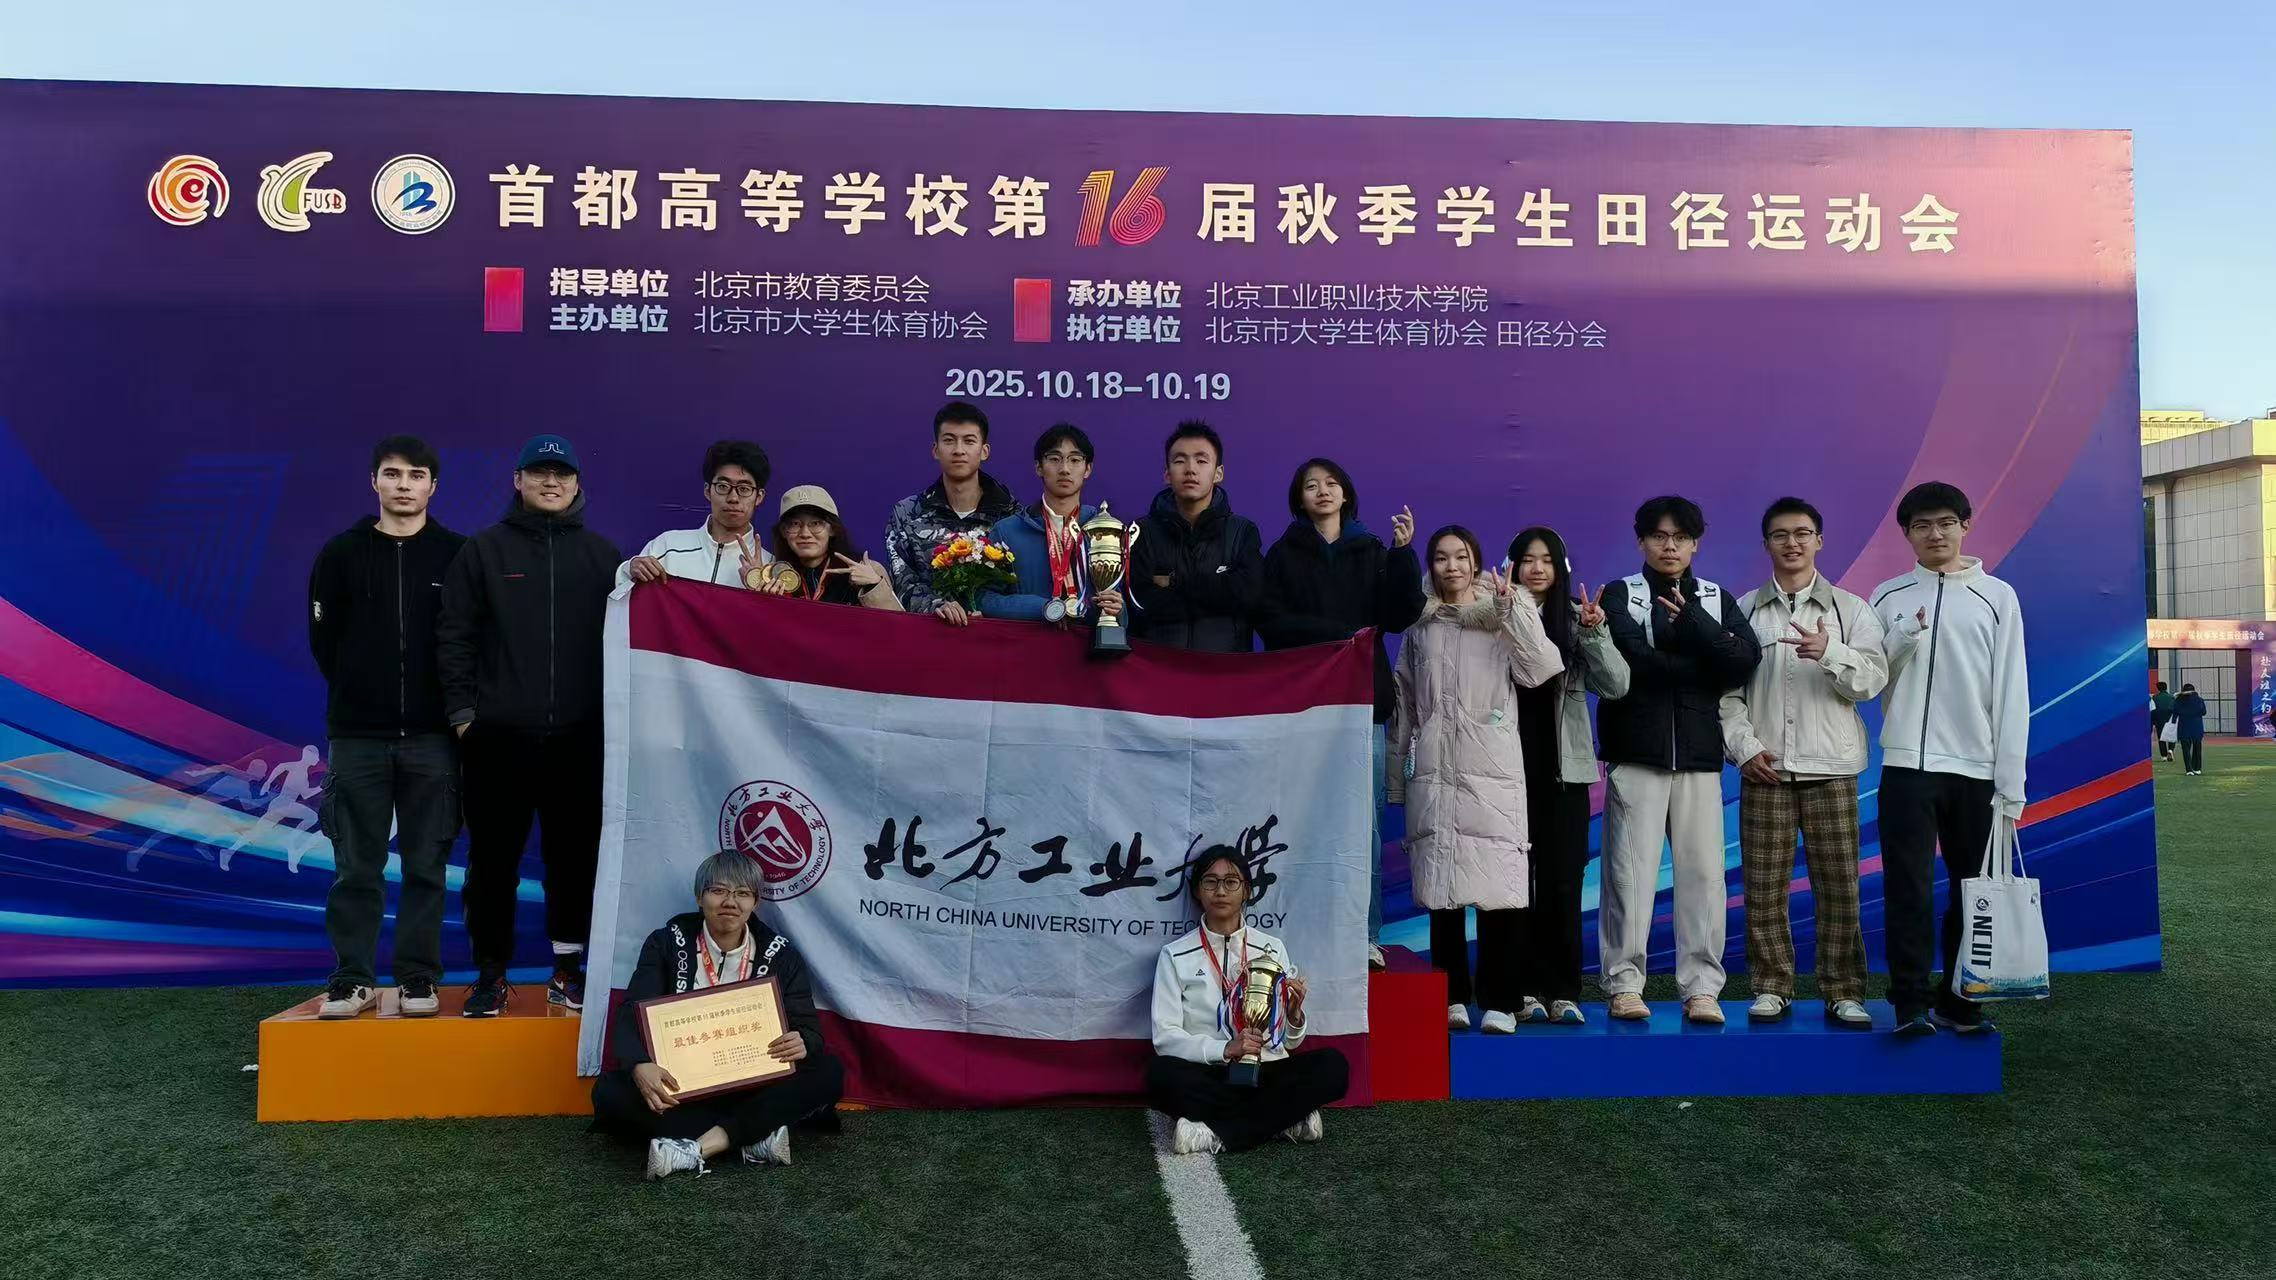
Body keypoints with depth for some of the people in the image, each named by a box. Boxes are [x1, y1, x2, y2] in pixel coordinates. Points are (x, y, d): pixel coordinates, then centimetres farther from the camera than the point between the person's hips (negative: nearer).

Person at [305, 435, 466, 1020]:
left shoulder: (458, 555, 2)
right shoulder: (341, 553, 5)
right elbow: (323, 639, 9)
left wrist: (451, 705, 3)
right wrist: (359, 694, 8)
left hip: (432, 736, -1)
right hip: (357, 735, 1)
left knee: (427, 864, 4)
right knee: (356, 867, 5)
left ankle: (418, 977, 12)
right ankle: (353, 977, 14)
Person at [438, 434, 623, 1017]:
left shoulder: (603, 555, 10)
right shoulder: (483, 550, 7)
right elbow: (454, 636, 4)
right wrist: (463, 711, -3)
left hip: (579, 739, 1)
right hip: (499, 736, -1)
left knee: (574, 856, 6)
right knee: (494, 859, 4)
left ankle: (568, 970, 17)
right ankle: (491, 973, 15)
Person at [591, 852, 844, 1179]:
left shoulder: (780, 954, -1)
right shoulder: (667, 944, -3)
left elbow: (810, 1028, -3)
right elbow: (632, 1015, -13)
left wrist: (801, 1044, -30)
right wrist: (640, 1067, -36)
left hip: (754, 1088, 1)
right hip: (678, 1088, 0)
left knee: (828, 1074, -24)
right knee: (610, 1091, -29)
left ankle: (697, 1147, -33)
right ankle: (756, 1135, -30)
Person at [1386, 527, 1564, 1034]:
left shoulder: (1502, 621, 9)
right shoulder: (1420, 628, 16)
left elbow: (1541, 669, -7)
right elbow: (1404, 706, 18)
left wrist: (1511, 608, -11)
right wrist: (1397, 777, 16)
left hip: (1491, 771, -2)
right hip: (1433, 773, 2)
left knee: (1497, 887, -8)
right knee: (1441, 888, 2)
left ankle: (1498, 1001, -2)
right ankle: (1451, 998, 10)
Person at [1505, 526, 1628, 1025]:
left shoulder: (1576, 620, 4)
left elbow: (1617, 685, -4)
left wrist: (1596, 633, -19)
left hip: (1563, 767, 1)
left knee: (1563, 881, 3)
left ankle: (1564, 991, 11)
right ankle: (1526, 988, 12)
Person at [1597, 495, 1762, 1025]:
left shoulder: (1717, 599, 14)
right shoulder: (1620, 594, 5)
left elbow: (1746, 659, -4)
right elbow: (1635, 662, -13)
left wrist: (1693, 623, -12)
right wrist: (1704, 666, -9)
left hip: (1699, 755, 3)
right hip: (1636, 752, -2)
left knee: (1703, 872, 0)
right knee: (1631, 872, -3)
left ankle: (1702, 987, 6)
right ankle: (1624, 984, 6)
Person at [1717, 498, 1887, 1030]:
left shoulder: (1850, 609, 7)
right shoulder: (1743, 611, 8)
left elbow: (1872, 681, -3)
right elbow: (1725, 687, 5)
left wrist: (1831, 653, -21)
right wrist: (1744, 746, -6)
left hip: (1831, 769, 0)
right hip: (1764, 768, 1)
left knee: (1838, 886, -1)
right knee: (1764, 886, 1)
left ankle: (1843, 992, 9)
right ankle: (1771, 987, 11)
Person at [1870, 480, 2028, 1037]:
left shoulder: (1997, 597, 4)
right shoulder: (1888, 597, 8)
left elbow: (2011, 694, 1)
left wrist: (2011, 786, -4)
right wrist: (1901, 643, -11)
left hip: (1975, 770, 1)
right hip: (1907, 765, 0)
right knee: (1909, 889, -5)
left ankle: (1958, 1001, 16)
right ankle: (1911, 1004, 0)